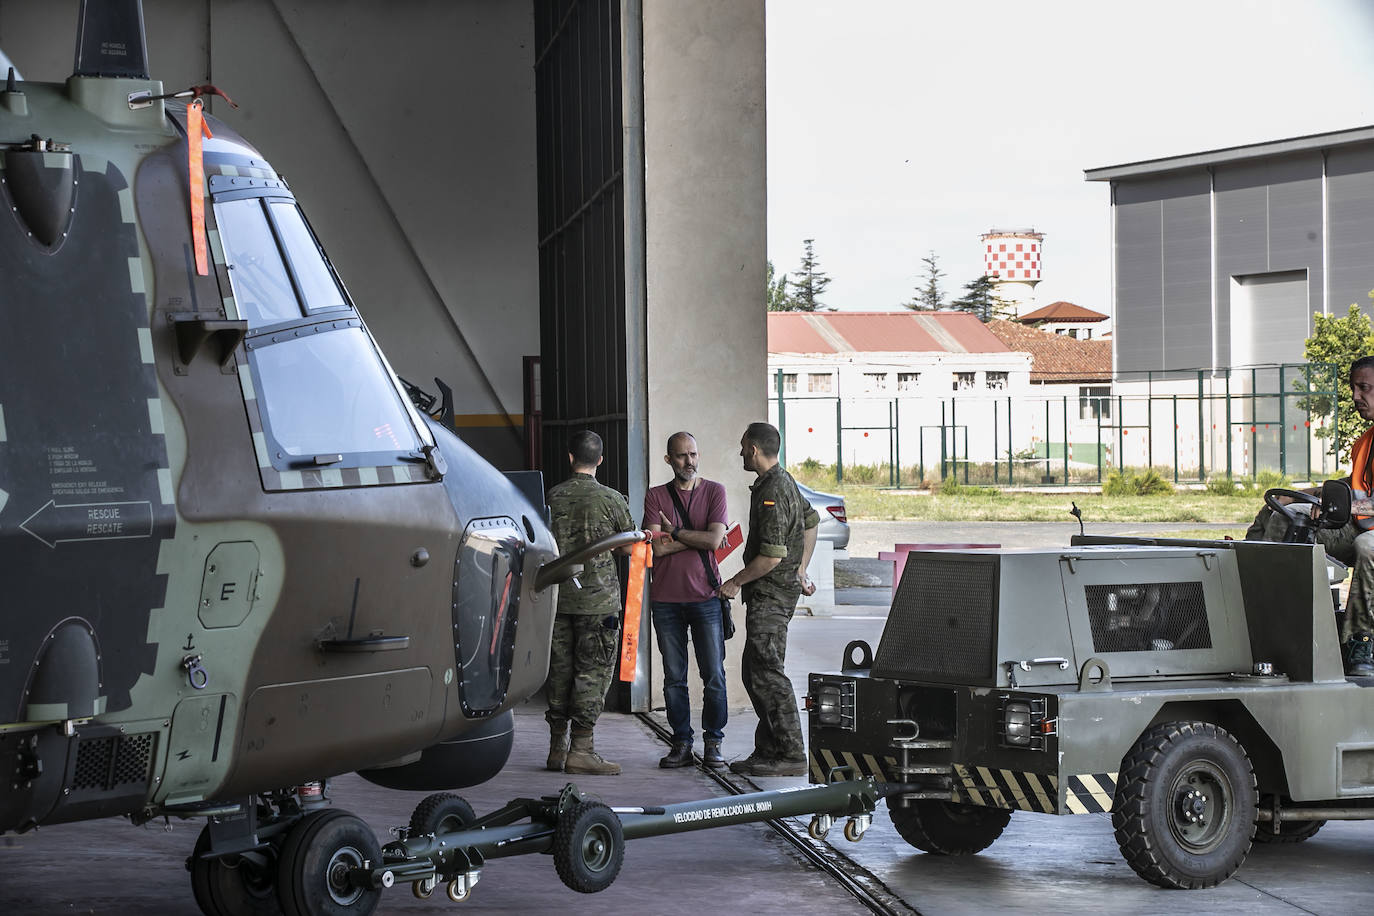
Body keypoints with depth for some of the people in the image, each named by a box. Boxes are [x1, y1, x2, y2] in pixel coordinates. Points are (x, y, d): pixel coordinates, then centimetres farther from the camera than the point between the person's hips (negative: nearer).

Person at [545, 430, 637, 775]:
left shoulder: (553, 497, 2)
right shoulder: (611, 499, -6)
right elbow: (629, 546, 4)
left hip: (558, 596, 4)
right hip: (597, 598, -4)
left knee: (559, 669, 10)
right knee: (592, 672, -1)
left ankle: (557, 747, 14)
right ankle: (581, 749, -5)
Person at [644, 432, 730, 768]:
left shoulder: (714, 491, 5)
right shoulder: (656, 496, 7)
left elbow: (714, 540, -9)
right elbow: (657, 547, -5)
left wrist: (675, 531, -5)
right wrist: (698, 538, -7)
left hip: (705, 597, -1)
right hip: (667, 598, 1)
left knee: (714, 676, -2)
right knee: (674, 677, 4)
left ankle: (713, 743, 7)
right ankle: (681, 744, 11)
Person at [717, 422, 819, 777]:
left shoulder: (773, 493, -19)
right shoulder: (784, 481, 14)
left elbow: (772, 557, -23)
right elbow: (811, 522, 27)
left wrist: (736, 582, -11)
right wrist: (800, 571, 26)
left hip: (771, 595, -11)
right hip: (769, 594, 11)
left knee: (766, 673, -11)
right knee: (754, 672, 13)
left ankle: (791, 756, -11)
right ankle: (768, 749, 15)